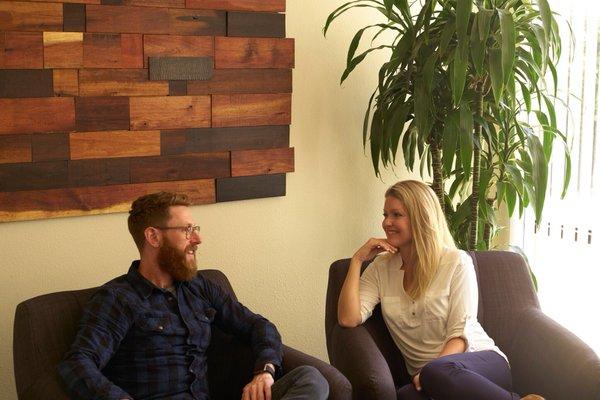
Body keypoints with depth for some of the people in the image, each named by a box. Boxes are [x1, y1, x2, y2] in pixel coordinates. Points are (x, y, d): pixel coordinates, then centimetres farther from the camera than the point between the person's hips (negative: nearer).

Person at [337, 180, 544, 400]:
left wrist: (430, 371, -24)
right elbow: (348, 319, -3)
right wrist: (357, 260, -3)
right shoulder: (381, 268, 9)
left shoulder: (457, 262, -2)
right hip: (425, 375, 3)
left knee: (435, 373, -40)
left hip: (482, 361, -3)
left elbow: (460, 334, -7)